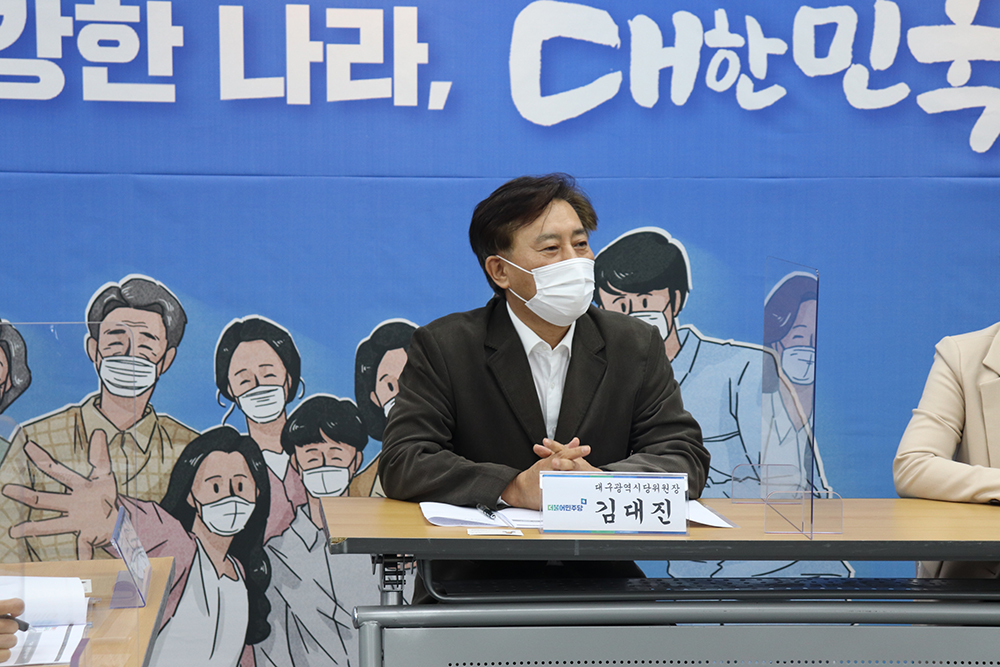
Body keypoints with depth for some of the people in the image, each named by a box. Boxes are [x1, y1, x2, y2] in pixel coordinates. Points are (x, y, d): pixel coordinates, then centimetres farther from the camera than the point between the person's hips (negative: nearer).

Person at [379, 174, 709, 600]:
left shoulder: (636, 346, 10)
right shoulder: (443, 347, 1)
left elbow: (686, 459, 3)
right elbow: (402, 464, -9)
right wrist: (516, 488, -24)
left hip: (598, 582, 2)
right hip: (473, 580, -2)